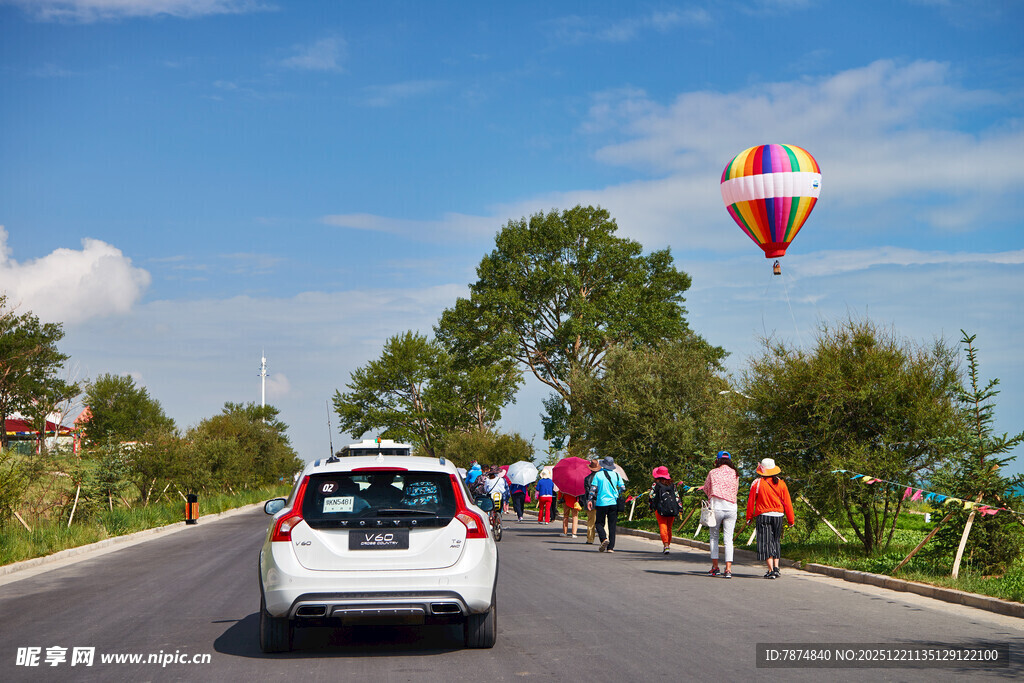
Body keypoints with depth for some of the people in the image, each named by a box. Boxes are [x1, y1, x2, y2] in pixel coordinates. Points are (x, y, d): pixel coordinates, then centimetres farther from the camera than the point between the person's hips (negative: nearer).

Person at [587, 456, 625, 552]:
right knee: (612, 525, 6)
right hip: (614, 503, 2)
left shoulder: (598, 474, -3)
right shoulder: (616, 475, 2)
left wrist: (589, 500, 1)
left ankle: (604, 539, -15)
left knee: (599, 523, 10)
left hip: (601, 503, -2)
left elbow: (593, 488, -6)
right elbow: (623, 488, 3)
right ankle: (610, 547, 3)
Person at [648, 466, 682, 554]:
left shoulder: (656, 484, -1)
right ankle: (667, 545, 23)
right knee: (669, 528, 15)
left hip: (660, 510, -4)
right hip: (672, 510, 4)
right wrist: (679, 508, 13)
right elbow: (677, 496, 10)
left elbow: (652, 496, -3)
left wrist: (651, 507, 10)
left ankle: (666, 545, -22)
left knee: (663, 528, -7)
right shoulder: (672, 485, 11)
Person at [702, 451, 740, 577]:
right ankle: (728, 568, -6)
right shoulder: (735, 474, 7)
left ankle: (715, 567, 11)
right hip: (731, 508, 1)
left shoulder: (712, 473, 1)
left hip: (716, 507, -1)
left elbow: (706, 490, 11)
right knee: (728, 539, 3)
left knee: (714, 537, 13)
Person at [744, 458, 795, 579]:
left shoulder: (757, 483, -7)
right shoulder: (781, 483, 1)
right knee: (776, 542, 18)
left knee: (766, 543, -1)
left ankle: (771, 570, -9)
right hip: (778, 515, 3)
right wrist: (791, 520, 10)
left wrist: (749, 517, 8)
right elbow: (787, 502, 3)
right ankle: (776, 567, 13)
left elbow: (751, 502, -3)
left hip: (763, 515, -3)